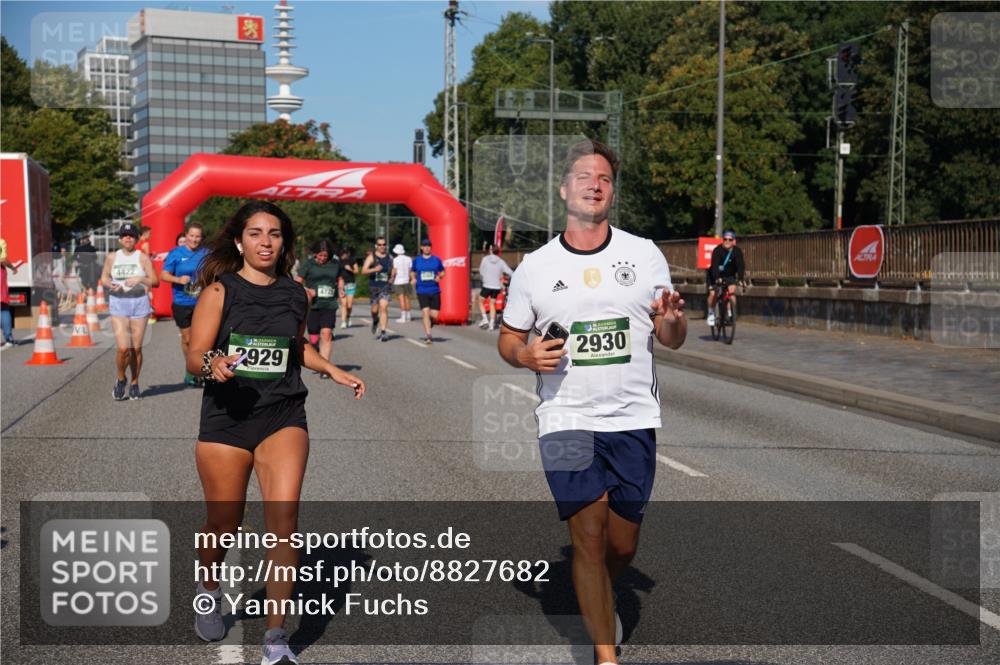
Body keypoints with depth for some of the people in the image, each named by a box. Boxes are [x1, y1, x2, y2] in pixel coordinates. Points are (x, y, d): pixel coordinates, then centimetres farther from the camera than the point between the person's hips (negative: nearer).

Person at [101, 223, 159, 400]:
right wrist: (110, 285, -3)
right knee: (123, 348, -11)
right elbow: (104, 277, 18)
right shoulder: (111, 258, 8)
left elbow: (155, 281, -1)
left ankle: (134, 384, 20)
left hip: (139, 302, 0)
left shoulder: (143, 258, 2)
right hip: (118, 303, 0)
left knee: (136, 348, 3)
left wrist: (140, 279, -18)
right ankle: (120, 379, 15)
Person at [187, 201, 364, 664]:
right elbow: (194, 357, -6)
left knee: (284, 516, -16)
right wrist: (214, 363, -27)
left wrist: (334, 371, 16)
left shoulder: (296, 295, 8)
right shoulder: (220, 291, -3)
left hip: (283, 417, 2)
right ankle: (209, 590, 43)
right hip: (226, 418, -1)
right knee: (224, 524, 8)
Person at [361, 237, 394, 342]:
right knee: (375, 309, 7)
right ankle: (375, 321, 42)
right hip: (374, 286, -1)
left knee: (384, 307, -13)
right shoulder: (371, 257, 0)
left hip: (386, 286, 1)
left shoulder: (389, 257, 10)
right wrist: (374, 269, -28)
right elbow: (363, 271, -12)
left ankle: (383, 331, -14)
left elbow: (393, 271, 25)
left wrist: (393, 277, 5)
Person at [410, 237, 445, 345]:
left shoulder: (436, 260, 4)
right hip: (422, 291, -1)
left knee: (434, 315, -2)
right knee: (426, 312, -15)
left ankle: (428, 324, 32)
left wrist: (439, 276, -8)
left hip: (435, 291, 1)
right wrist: (414, 278, 0)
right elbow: (412, 271, 20)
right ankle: (428, 336, -11)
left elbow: (442, 272, 13)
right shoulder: (417, 260, 5)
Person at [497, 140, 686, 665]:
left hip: (633, 419, 2)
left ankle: (599, 597, 43)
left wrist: (673, 321, -15)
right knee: (588, 538, -5)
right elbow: (508, 339, 11)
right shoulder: (534, 267, 2)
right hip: (566, 420, -1)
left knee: (622, 545, 10)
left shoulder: (644, 254, 4)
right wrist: (526, 354, -12)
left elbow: (671, 341, 8)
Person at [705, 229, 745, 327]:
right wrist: (717, 278, -49)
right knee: (712, 293, -17)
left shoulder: (737, 252, -16)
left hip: (729, 276, 2)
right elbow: (715, 265, -33)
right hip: (715, 276, -2)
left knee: (732, 290, -20)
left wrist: (741, 279, -40)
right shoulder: (717, 250, -23)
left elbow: (740, 266, -25)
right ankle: (711, 314, 4)